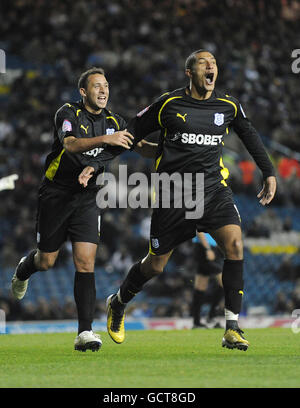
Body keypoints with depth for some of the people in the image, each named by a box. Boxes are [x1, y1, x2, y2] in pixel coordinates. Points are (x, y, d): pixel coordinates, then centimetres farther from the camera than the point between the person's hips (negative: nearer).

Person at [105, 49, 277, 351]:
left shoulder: (229, 106, 4)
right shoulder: (169, 104, -5)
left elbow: (249, 135, 23)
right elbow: (130, 133, 2)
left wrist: (268, 173, 22)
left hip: (213, 187, 2)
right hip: (173, 190, -2)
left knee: (235, 244, -22)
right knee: (155, 265, 5)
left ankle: (232, 329, -18)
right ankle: (117, 304, 37)